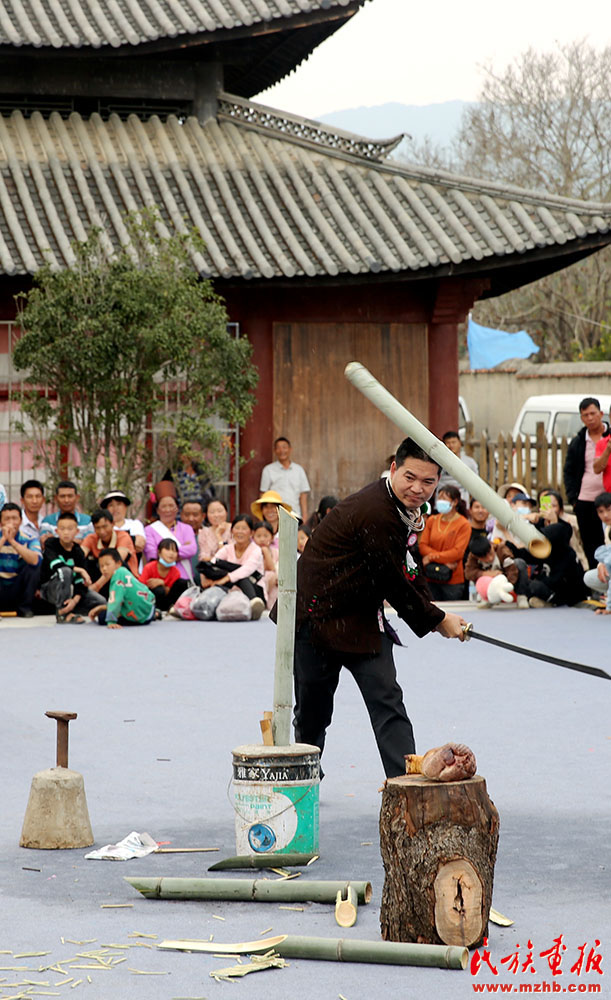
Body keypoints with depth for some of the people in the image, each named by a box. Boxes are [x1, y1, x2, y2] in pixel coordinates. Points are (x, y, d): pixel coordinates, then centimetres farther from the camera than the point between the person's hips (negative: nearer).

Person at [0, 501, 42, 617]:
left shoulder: (30, 539, -4)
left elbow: (35, 560, -27)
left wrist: (12, 540, -27)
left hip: (18, 590, 2)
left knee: (34, 567, -24)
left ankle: (24, 607, -8)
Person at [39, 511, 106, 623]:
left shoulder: (78, 552, -5)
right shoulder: (51, 543, -12)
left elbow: (81, 581, -12)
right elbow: (56, 566, -29)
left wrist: (75, 599, -29)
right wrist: (79, 570, -29)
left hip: (71, 588, 4)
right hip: (48, 588, -4)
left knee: (101, 602, -13)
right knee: (66, 571, -36)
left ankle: (69, 609, 7)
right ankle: (62, 613, -27)